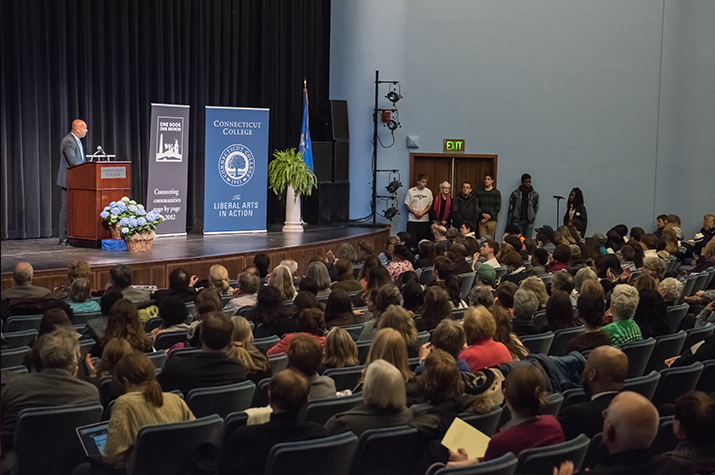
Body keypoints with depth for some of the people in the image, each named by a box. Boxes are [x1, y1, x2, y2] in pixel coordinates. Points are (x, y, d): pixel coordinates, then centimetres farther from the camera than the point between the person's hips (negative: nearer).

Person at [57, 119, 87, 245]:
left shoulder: (77, 141, 16)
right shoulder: (68, 141, -16)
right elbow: (73, 162, -24)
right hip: (68, 180, -10)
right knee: (67, 208, -6)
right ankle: (64, 238, -3)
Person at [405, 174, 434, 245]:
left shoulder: (428, 192, 5)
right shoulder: (411, 191, 1)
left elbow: (430, 205, 5)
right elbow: (407, 205, 2)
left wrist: (422, 212, -10)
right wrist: (415, 212, -13)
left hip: (424, 220, 1)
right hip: (412, 220, -1)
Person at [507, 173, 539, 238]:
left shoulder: (535, 194, 7)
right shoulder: (515, 193, 3)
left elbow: (536, 208, 14)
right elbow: (511, 208, 4)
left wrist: (532, 217, 5)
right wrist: (509, 223, 1)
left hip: (529, 221, 1)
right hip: (517, 221, -1)